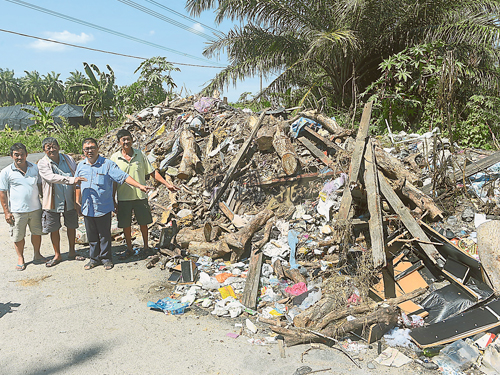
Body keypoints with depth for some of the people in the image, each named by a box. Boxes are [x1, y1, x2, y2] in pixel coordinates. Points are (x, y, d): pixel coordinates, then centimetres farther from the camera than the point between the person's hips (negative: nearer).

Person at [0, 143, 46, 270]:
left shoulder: (34, 168, 5)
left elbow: (40, 186, 15)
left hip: (35, 208, 3)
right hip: (17, 211, -3)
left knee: (37, 232, 13)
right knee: (18, 236, 7)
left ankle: (37, 255, 30)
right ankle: (20, 259, 25)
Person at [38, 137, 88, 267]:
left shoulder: (68, 159, 3)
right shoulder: (42, 163, -8)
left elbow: (77, 175, 10)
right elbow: (52, 177, -26)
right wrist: (71, 180, -39)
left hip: (70, 201, 3)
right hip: (53, 202, -2)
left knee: (71, 227, 12)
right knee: (54, 229, 8)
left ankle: (72, 252, 30)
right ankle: (57, 255, 26)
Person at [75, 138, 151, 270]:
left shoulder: (107, 164, -5)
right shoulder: (81, 166, 10)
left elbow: (124, 177, -11)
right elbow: (78, 185, 21)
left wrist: (140, 186, -21)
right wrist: (78, 201, 19)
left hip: (103, 207, -4)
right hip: (87, 208, 4)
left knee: (105, 235, 6)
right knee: (91, 236, 12)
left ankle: (106, 258, 21)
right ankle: (95, 258, 27)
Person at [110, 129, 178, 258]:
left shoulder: (140, 154, 2)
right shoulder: (114, 158, -1)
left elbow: (152, 172, 6)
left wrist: (167, 184, -2)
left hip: (140, 196, 1)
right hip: (123, 198, 0)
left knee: (143, 222, 10)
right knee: (125, 224, 8)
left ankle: (146, 246, 29)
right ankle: (129, 248, 26)